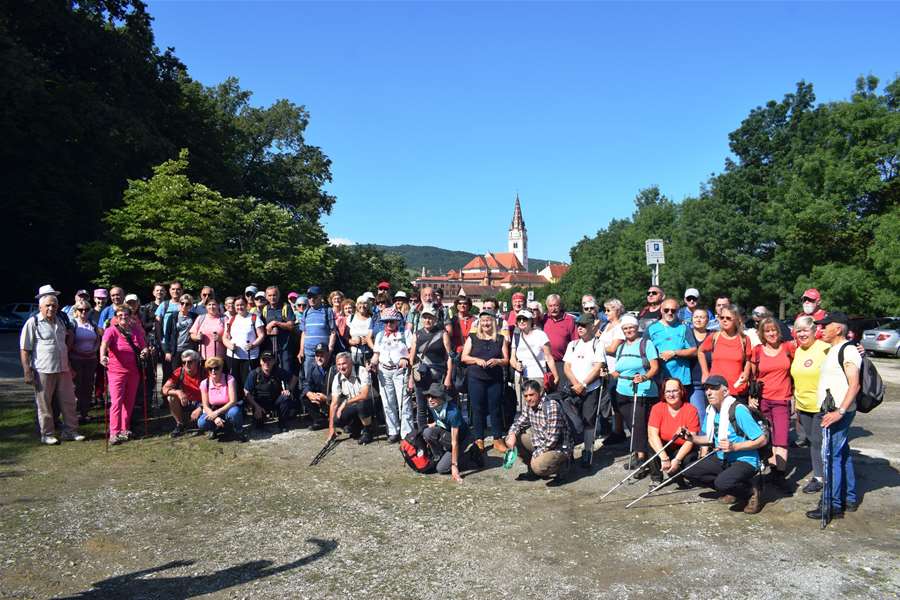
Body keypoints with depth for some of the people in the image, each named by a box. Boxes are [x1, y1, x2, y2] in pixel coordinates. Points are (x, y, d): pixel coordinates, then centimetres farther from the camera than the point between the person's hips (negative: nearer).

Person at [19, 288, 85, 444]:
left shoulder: (60, 322, 13)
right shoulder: (32, 322, -5)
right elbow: (24, 350, -8)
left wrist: (69, 366, 22)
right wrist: (27, 372, -13)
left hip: (63, 369, 6)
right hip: (43, 371, -5)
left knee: (68, 402, 7)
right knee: (44, 405, 5)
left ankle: (70, 430, 17)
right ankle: (47, 434, 16)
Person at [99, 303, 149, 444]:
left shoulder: (136, 330, 6)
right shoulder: (111, 330, -8)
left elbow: (144, 346, 15)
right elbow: (104, 344, -27)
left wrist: (145, 351, -9)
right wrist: (103, 356, -46)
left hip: (134, 371, 5)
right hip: (117, 371, -5)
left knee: (129, 401, 12)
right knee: (117, 402, -8)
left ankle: (125, 429, 26)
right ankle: (114, 433, -5)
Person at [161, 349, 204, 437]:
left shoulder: (204, 373, -17)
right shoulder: (179, 372, -11)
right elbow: (165, 389, -15)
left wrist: (200, 408, -28)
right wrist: (178, 392, -34)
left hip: (201, 404, -3)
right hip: (185, 403, 3)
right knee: (171, 397, -25)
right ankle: (180, 425, -6)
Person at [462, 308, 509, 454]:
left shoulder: (501, 339, 10)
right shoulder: (472, 338, 8)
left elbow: (506, 360, 7)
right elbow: (464, 357, 4)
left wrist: (497, 361, -13)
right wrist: (477, 360, -13)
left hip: (495, 379, 1)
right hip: (476, 378, -1)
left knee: (496, 408, 1)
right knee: (478, 408, 1)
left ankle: (498, 439, 11)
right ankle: (479, 439, 10)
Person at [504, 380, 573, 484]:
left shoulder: (552, 406, -26)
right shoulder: (529, 405, -1)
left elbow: (552, 439, -27)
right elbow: (519, 423, 11)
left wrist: (536, 454, -19)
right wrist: (512, 434, -11)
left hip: (558, 447, -8)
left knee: (538, 466, -32)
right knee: (516, 437, -4)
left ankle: (561, 466, 1)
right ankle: (532, 471, 11)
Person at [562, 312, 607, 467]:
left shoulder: (598, 345, 0)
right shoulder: (572, 344, 13)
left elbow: (598, 368, -8)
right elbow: (566, 367, 7)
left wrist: (583, 384, -12)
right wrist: (576, 384, -8)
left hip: (591, 389, -4)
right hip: (573, 389, 4)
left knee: (589, 421, -4)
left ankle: (587, 454, 4)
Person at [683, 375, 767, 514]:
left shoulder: (738, 410, -21)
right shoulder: (710, 410, 3)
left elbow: (762, 440, -20)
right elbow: (709, 439, 12)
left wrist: (734, 447, -29)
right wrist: (691, 438, -7)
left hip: (745, 461, -8)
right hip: (722, 459, 8)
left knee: (722, 483, -33)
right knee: (690, 471, -5)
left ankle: (751, 488, 0)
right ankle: (731, 490, 7)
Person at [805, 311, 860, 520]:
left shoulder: (848, 351, -14)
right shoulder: (833, 350, 16)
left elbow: (854, 385, -21)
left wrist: (840, 411, -25)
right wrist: (837, 411, 17)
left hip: (839, 412, -10)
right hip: (832, 411, 10)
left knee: (832, 456, -8)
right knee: (843, 454, 16)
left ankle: (834, 505, -2)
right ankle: (849, 500, 27)